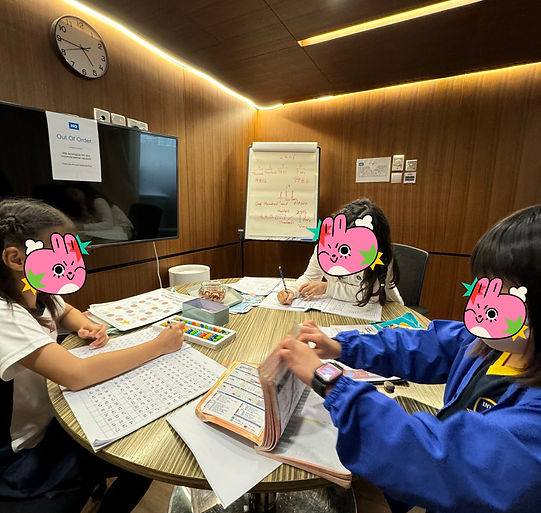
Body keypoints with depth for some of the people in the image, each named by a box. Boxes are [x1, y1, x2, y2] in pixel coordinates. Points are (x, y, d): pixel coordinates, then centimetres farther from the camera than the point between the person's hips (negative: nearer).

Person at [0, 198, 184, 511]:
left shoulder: (36, 293, -7)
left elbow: (67, 312, 15)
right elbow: (77, 375, -41)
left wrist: (88, 328, -8)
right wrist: (159, 346, -33)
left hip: (47, 417, 7)